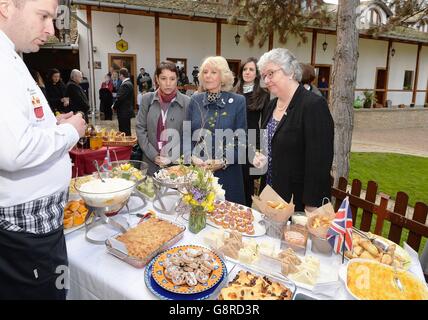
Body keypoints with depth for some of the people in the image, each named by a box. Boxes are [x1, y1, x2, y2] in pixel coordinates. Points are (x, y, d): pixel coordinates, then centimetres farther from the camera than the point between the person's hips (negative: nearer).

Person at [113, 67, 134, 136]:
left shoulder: (125, 85, -18)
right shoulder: (129, 83, 13)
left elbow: (120, 98, -21)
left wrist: (114, 106, -5)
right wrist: (115, 105, 11)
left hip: (124, 112, -10)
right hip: (127, 111, 10)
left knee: (124, 131, -5)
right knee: (127, 131, 17)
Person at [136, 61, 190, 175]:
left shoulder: (186, 102, -4)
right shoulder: (147, 99, 2)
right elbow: (140, 128, 1)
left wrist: (174, 158, -11)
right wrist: (154, 155, -7)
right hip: (151, 163, 2)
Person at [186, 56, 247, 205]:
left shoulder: (238, 101, -3)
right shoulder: (195, 100, 6)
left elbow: (240, 141, -5)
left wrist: (223, 162, -18)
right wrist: (191, 157, -11)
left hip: (227, 175, -2)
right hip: (196, 172, 2)